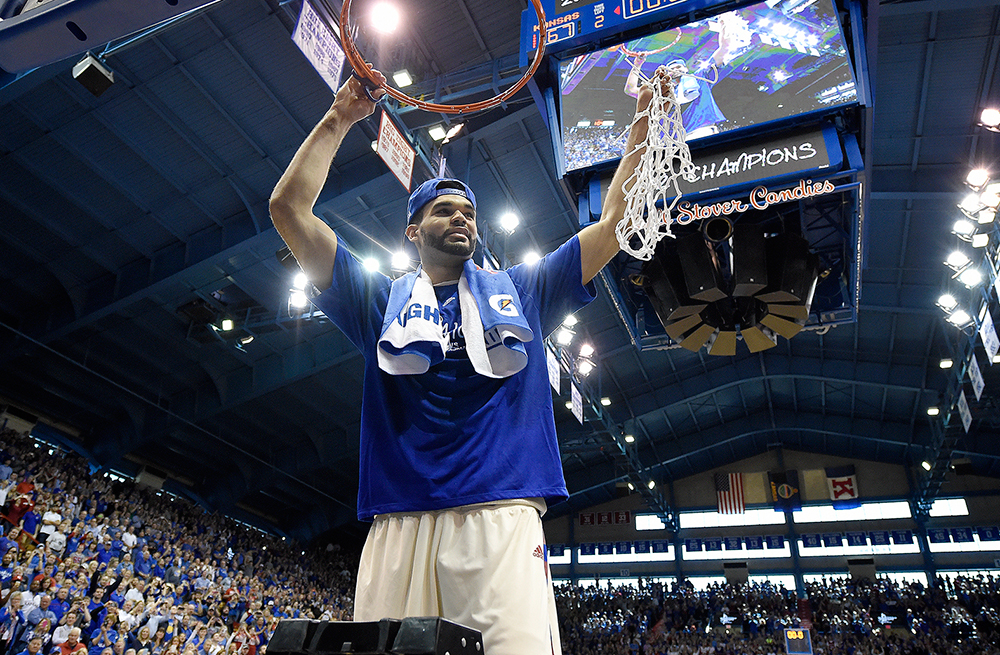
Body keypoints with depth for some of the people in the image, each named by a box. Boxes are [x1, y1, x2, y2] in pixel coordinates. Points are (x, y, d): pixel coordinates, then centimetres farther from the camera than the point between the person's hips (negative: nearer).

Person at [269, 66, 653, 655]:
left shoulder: (519, 293, 21)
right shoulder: (382, 302, 20)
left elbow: (616, 220, 19)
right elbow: (290, 208, 15)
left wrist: (646, 120, 17)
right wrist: (339, 119, 15)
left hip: (502, 516, 0)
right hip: (398, 525, 1)